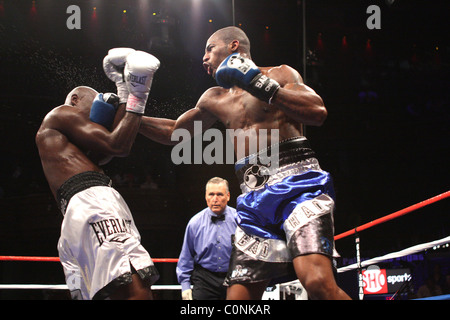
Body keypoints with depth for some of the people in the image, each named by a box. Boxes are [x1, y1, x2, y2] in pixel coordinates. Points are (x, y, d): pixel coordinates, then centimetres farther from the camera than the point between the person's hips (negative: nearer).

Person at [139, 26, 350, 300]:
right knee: (239, 295, -4)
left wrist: (261, 85, -9)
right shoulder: (216, 99, 28)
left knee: (318, 283, -31)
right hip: (254, 195, 6)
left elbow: (318, 112, -7)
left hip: (295, 178, -6)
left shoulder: (280, 74, 9)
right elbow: (174, 131, 37)